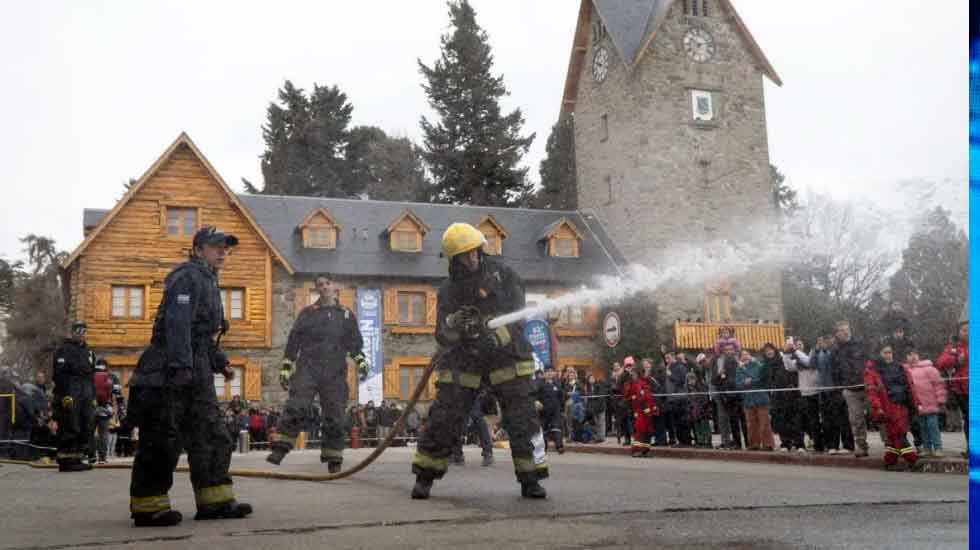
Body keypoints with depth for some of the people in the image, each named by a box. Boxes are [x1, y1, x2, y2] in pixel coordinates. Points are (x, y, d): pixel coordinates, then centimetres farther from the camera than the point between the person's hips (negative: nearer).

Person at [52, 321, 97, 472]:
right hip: (70, 396, -8)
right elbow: (60, 374, -12)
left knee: (87, 427, 7)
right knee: (69, 429, -9)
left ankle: (77, 459, 13)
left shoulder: (88, 352, 21)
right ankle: (66, 461, -5)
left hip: (86, 397, 8)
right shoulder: (64, 350, -3)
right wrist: (65, 395, -20)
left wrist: (93, 396, 16)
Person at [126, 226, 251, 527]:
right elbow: (178, 324, -23)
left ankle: (215, 501, 13)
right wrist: (181, 366, -31)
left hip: (196, 376, 10)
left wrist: (220, 363, 23)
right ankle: (148, 508, 2)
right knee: (162, 441, -5)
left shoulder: (208, 281, 22)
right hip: (170, 376, -10)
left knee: (213, 438, 9)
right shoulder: (187, 277, -10)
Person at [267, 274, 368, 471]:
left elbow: (355, 343, 16)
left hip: (335, 374, 1)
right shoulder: (307, 313, 10)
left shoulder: (347, 315, 14)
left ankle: (333, 458, 10)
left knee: (334, 416, 0)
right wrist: (286, 367, 6)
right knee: (295, 408, -18)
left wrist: (361, 361, 0)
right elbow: (293, 341, 11)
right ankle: (279, 449, -17)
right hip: (307, 368, -1)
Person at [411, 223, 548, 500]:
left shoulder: (501, 274, -2)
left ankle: (530, 480, 4)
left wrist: (500, 336, -26)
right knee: (442, 419, -2)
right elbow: (442, 335, -3)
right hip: (463, 364, 2)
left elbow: (519, 313, -7)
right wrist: (453, 324, -26)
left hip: (506, 359, -1)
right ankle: (424, 477, 12)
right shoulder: (448, 290, 3)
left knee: (522, 419, -7)